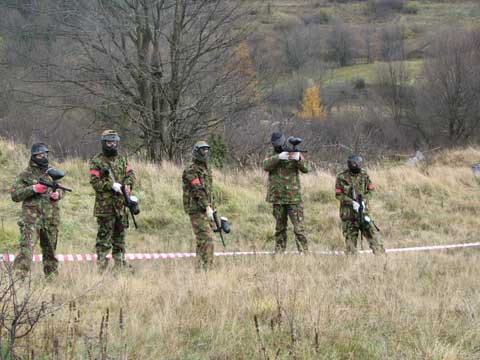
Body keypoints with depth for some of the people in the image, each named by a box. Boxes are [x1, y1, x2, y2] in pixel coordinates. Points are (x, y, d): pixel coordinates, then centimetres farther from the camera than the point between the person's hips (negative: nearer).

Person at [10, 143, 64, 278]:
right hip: (31, 217, -5)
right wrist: (33, 189, -16)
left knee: (50, 249, 13)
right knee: (27, 247, -18)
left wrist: (57, 194, -2)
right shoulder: (25, 175, 0)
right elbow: (15, 195, -5)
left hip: (51, 218, 5)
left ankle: (51, 275, 25)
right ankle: (19, 275, -24)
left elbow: (61, 190, 23)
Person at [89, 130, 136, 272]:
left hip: (121, 205, 5)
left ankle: (120, 265, 17)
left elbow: (130, 174, 7)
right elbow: (95, 181, -10)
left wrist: (128, 184, -14)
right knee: (104, 237, -6)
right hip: (105, 205, -5)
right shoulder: (96, 161, -2)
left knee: (120, 236, 11)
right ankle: (101, 268, -6)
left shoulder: (122, 159, 15)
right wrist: (112, 185, -20)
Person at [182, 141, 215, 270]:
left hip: (205, 210, 9)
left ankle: (200, 267, 13)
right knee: (206, 239, -16)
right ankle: (206, 267, -18)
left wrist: (211, 207, 19)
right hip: (197, 210, -9)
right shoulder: (191, 170, -11)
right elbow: (198, 190, -21)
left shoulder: (207, 169, 17)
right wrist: (207, 207, -29)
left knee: (203, 240, 9)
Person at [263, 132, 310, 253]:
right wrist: (279, 157, -30)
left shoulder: (295, 153, 1)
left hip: (294, 197, -2)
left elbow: (306, 169, -10)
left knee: (299, 227, -9)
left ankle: (304, 251, -11)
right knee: (280, 228, 11)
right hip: (277, 197, 2)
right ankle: (279, 251, 17)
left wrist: (298, 159, -31)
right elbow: (266, 166, -14)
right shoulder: (271, 154, 6)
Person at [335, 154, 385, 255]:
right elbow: (339, 195, -6)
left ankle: (380, 253, -8)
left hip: (362, 209, 1)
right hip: (348, 212, -1)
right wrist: (352, 202, -16)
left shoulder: (364, 175, 2)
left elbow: (371, 190, 7)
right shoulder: (342, 177, -6)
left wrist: (364, 201, -10)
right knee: (350, 235, 3)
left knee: (371, 231, -7)